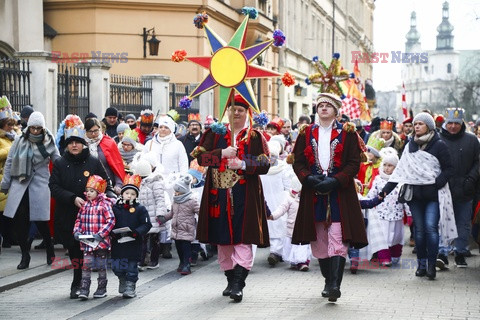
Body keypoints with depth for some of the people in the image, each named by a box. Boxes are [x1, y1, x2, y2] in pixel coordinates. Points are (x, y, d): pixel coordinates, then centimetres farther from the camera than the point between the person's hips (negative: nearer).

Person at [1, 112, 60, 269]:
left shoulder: (49, 143, 1)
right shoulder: (20, 141, 5)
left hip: (40, 185, -2)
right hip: (19, 185, 2)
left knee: (40, 220, -5)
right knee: (18, 220, -3)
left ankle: (50, 252, 17)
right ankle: (25, 255, 12)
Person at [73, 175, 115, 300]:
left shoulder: (104, 204, -8)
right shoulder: (85, 205, 8)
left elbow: (111, 220, -13)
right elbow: (79, 220, 16)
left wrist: (101, 234, -20)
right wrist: (77, 231, -2)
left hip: (101, 242, -4)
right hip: (86, 242, 4)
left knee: (101, 265, 9)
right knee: (86, 265, -3)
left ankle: (102, 289, 21)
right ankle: (84, 289, -2)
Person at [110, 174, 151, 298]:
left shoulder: (140, 209, -2)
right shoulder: (115, 208, 4)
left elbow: (146, 225, -6)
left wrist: (136, 232, -21)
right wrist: (113, 233, -13)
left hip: (134, 243, -2)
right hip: (118, 243, 2)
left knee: (132, 265, 4)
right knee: (117, 267, 3)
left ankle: (130, 287, 16)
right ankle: (123, 280, 32)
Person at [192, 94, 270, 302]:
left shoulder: (255, 136, 5)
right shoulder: (215, 133, 10)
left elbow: (264, 164, -2)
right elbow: (200, 157, 0)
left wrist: (243, 164, -17)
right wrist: (222, 154, -14)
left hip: (244, 196, -2)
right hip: (219, 194, 3)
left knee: (243, 239, -9)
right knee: (223, 238, 7)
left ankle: (238, 284, -14)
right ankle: (230, 280, 20)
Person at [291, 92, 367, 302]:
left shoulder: (347, 133, 4)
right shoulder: (306, 133, 12)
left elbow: (354, 163, -1)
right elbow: (298, 162, 8)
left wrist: (335, 181, -14)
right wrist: (309, 178, -11)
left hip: (340, 193, -3)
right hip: (314, 192, 3)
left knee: (337, 240, -12)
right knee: (319, 240, 6)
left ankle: (334, 285, -18)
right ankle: (328, 281, 18)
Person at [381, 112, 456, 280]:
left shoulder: (439, 145, -1)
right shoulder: (410, 145, 13)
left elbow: (448, 169, 0)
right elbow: (400, 169, 14)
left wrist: (437, 183, -14)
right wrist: (387, 188, 7)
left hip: (433, 194, -4)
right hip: (415, 193, 4)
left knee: (431, 228, -12)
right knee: (419, 230, 4)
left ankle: (431, 264, -6)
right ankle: (421, 264, 11)